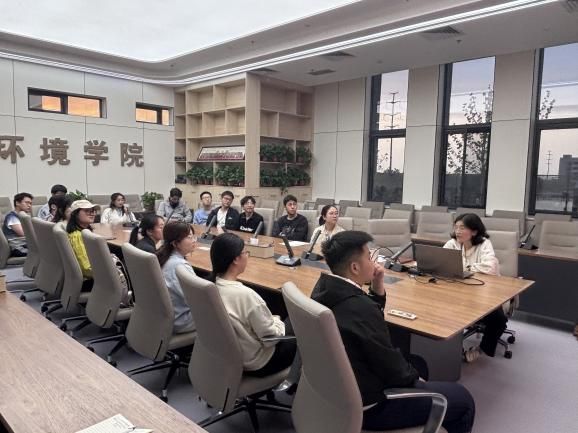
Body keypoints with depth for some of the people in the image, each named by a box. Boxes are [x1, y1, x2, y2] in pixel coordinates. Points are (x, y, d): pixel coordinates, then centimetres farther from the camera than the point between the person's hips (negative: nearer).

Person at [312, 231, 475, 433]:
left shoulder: (324, 288, -5)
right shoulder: (359, 307, -33)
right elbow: (391, 367, -20)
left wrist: (377, 287, -5)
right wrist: (415, 378, 0)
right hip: (364, 404, -9)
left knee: (417, 363, 28)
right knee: (462, 399, 3)